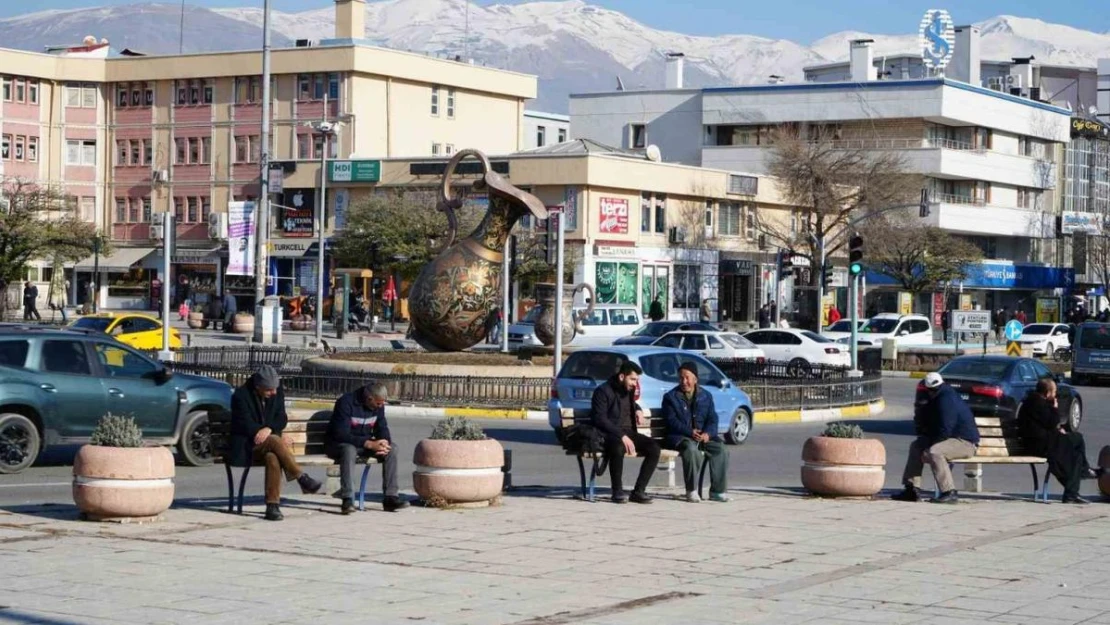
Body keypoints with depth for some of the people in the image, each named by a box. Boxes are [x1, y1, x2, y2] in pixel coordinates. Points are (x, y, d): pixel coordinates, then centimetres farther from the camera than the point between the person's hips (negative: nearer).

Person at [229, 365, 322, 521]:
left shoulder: (277, 393, 3)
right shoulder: (241, 396, -12)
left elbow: (282, 418, 4)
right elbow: (246, 426, -16)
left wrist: (268, 429, -19)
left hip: (269, 441, 4)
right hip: (246, 446, -4)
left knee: (273, 457, -34)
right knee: (275, 441, -35)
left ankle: (272, 505, -35)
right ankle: (302, 479, -28)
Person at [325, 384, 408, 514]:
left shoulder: (378, 405, -1)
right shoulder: (346, 403, -22)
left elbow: (382, 429, 5)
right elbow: (341, 434, -27)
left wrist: (384, 442, -21)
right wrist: (370, 444, -35)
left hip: (365, 444, 6)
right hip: (339, 444, -6)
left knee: (390, 451, -17)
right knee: (349, 450, -40)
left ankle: (390, 498, -18)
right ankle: (347, 500, -44)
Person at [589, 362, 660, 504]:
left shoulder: (629, 391, 17)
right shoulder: (603, 391, -7)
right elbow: (600, 419, -17)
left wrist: (638, 410, 16)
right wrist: (622, 436, -26)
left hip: (628, 433, 7)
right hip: (609, 434, -7)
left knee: (654, 448, -18)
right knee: (618, 447, -40)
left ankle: (639, 491, -16)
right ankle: (617, 491, -25)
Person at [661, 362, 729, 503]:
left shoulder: (706, 396, 14)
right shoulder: (671, 397, 3)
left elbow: (712, 419, 7)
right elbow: (672, 421, -9)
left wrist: (707, 433, -16)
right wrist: (690, 432, -25)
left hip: (703, 436, 4)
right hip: (679, 436, -4)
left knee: (721, 449, -23)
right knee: (691, 448, -37)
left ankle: (717, 491, -18)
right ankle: (691, 491, -30)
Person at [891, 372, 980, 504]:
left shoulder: (946, 400, -20)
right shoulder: (940, 399, 14)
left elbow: (945, 430, -26)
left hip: (966, 442, -11)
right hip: (953, 437, 11)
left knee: (933, 452, -34)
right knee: (916, 446, 8)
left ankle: (949, 493, -32)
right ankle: (911, 490, 5)